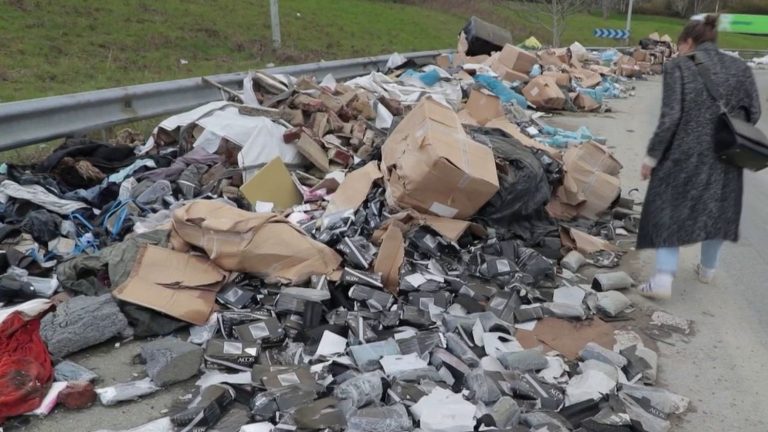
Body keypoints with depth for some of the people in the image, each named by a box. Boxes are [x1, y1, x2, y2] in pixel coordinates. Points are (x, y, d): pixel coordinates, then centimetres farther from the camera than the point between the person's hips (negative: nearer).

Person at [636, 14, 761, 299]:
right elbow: (753, 113, 5)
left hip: (685, 155, -4)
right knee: (718, 209, 21)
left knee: (669, 209, 7)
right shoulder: (739, 67, 6)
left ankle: (663, 279, -2)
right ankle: (708, 269, 35)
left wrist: (652, 156, -8)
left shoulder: (678, 66, -7)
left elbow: (670, 116, -14)